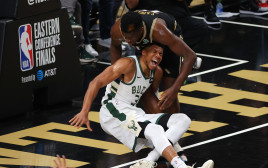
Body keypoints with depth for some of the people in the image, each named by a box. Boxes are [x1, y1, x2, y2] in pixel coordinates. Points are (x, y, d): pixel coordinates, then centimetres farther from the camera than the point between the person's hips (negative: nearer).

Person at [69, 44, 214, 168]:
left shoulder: (157, 72, 9)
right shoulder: (128, 64, -15)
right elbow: (97, 82, -20)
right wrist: (84, 112, -28)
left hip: (134, 114, 9)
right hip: (114, 113, -9)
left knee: (184, 120, -5)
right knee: (154, 130, -32)